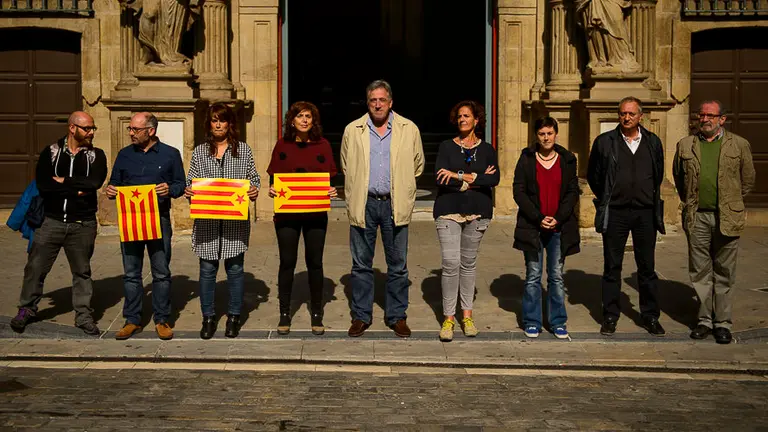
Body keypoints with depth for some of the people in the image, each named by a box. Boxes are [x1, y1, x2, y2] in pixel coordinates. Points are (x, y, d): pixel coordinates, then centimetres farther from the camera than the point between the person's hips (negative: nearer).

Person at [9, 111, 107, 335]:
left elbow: (95, 181, -16)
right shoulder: (51, 152, 2)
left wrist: (64, 181, -12)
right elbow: (41, 183, -12)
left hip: (82, 224, 0)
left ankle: (83, 315, 19)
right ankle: (26, 310, 23)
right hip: (51, 221, 0)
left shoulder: (96, 155, 3)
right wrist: (76, 189, -14)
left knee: (82, 271, 9)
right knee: (35, 267, 6)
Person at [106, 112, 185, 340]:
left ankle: (162, 320, 12)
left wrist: (170, 190, -15)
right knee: (131, 273, 6)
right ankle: (132, 320, 15)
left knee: (161, 272, 2)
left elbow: (181, 184, 6)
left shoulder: (170, 154, 4)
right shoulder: (124, 155, 11)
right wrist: (110, 191, -5)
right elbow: (115, 183, 17)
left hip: (159, 220, -2)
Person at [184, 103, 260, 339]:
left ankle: (234, 316, 18)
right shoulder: (199, 152, 10)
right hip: (206, 220, 1)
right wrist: (188, 192, -9)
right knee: (207, 268, 4)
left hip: (236, 219, -1)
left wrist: (254, 191, -10)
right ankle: (208, 317, 16)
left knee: (235, 267, 4)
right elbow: (190, 182, 12)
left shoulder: (243, 150, 7)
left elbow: (254, 179, 10)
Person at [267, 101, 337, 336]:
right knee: (287, 262, 4)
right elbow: (273, 177, 5)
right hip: (286, 211, 0)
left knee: (314, 262, 6)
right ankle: (284, 314, 15)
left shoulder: (322, 145, 2)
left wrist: (332, 191, -15)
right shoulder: (282, 145, 3)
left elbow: (330, 178, 5)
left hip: (315, 212, 0)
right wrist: (272, 190, -14)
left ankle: (316, 315, 17)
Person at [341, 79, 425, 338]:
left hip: (395, 205, 0)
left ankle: (397, 316, 17)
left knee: (398, 265, 5)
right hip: (363, 204, 0)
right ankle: (361, 316, 16)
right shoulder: (352, 130, 4)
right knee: (361, 264, 6)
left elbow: (417, 165, 13)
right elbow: (346, 167, 16)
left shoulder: (409, 130, 3)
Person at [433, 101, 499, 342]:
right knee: (451, 263, -10)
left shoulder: (487, 150, 8)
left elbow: (494, 179, -8)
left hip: (477, 212, 2)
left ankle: (467, 315, 18)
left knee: (469, 263, 8)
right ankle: (448, 318, -2)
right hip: (449, 211, -2)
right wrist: (475, 179, -10)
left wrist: (460, 176, -14)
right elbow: (440, 179, -10)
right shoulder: (447, 147, 5)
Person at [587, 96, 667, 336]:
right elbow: (593, 175, 10)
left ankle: (650, 317, 16)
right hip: (615, 213, -1)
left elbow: (658, 175, 18)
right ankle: (610, 316, 13)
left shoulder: (653, 142, 6)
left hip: (645, 212, 1)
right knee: (612, 267, 4)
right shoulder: (604, 142, 1)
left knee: (647, 267, 6)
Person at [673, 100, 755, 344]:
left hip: (726, 219, -2)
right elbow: (678, 176, 19)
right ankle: (705, 320, 15)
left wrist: (731, 204, 13)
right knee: (700, 272, 6)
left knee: (724, 273, 4)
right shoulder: (685, 145, 8)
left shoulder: (739, 145, 4)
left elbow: (748, 180, 11)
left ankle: (723, 323, 11)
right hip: (697, 218, 2)